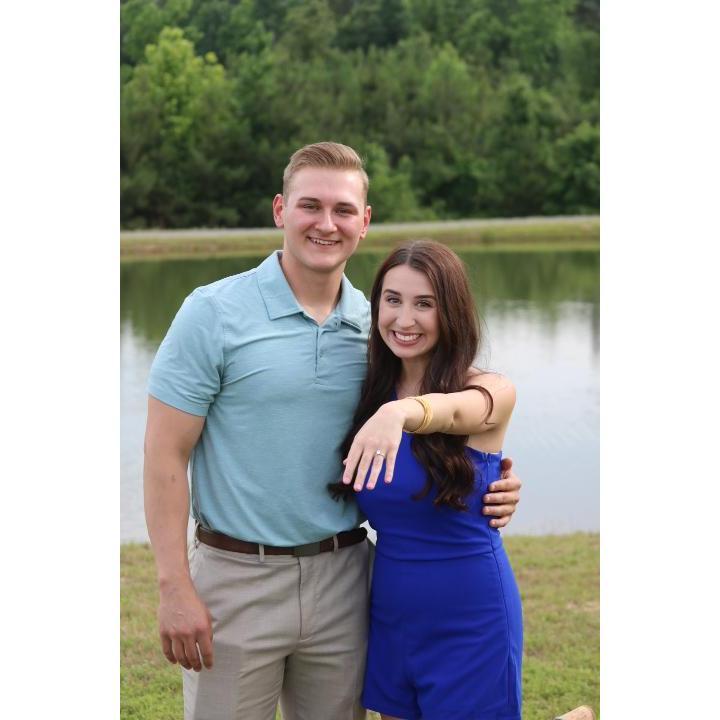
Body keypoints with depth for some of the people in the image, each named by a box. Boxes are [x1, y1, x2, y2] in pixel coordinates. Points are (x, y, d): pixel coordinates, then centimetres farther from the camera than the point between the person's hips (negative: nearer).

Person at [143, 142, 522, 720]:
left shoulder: (376, 323, 4)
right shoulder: (213, 313, -9)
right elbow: (166, 456, -10)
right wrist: (175, 588, -15)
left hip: (342, 578, 4)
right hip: (236, 578, -4)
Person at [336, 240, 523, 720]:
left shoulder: (492, 392, -12)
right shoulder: (367, 396, 2)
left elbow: (451, 409, -35)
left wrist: (398, 413, -55)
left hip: (470, 620, -5)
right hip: (389, 614, 5)